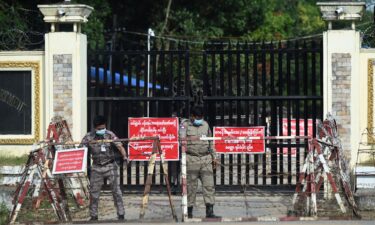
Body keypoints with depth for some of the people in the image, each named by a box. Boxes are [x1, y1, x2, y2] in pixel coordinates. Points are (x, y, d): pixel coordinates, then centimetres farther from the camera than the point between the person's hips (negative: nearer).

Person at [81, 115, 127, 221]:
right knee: (94, 192, 5)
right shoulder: (89, 137, -4)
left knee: (116, 190, -3)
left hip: (110, 166, -2)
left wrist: (124, 156, -32)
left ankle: (121, 214, 3)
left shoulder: (110, 135, -8)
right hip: (96, 168, 2)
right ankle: (93, 215, 17)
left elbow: (119, 146, -15)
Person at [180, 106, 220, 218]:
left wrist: (213, 156, 23)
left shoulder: (205, 124, 17)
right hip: (191, 158, -4)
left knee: (209, 184, -4)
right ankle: (189, 211, 8)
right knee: (191, 185, -1)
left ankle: (210, 211, -5)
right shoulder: (185, 125, 2)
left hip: (206, 158, 4)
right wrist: (189, 139, -31)